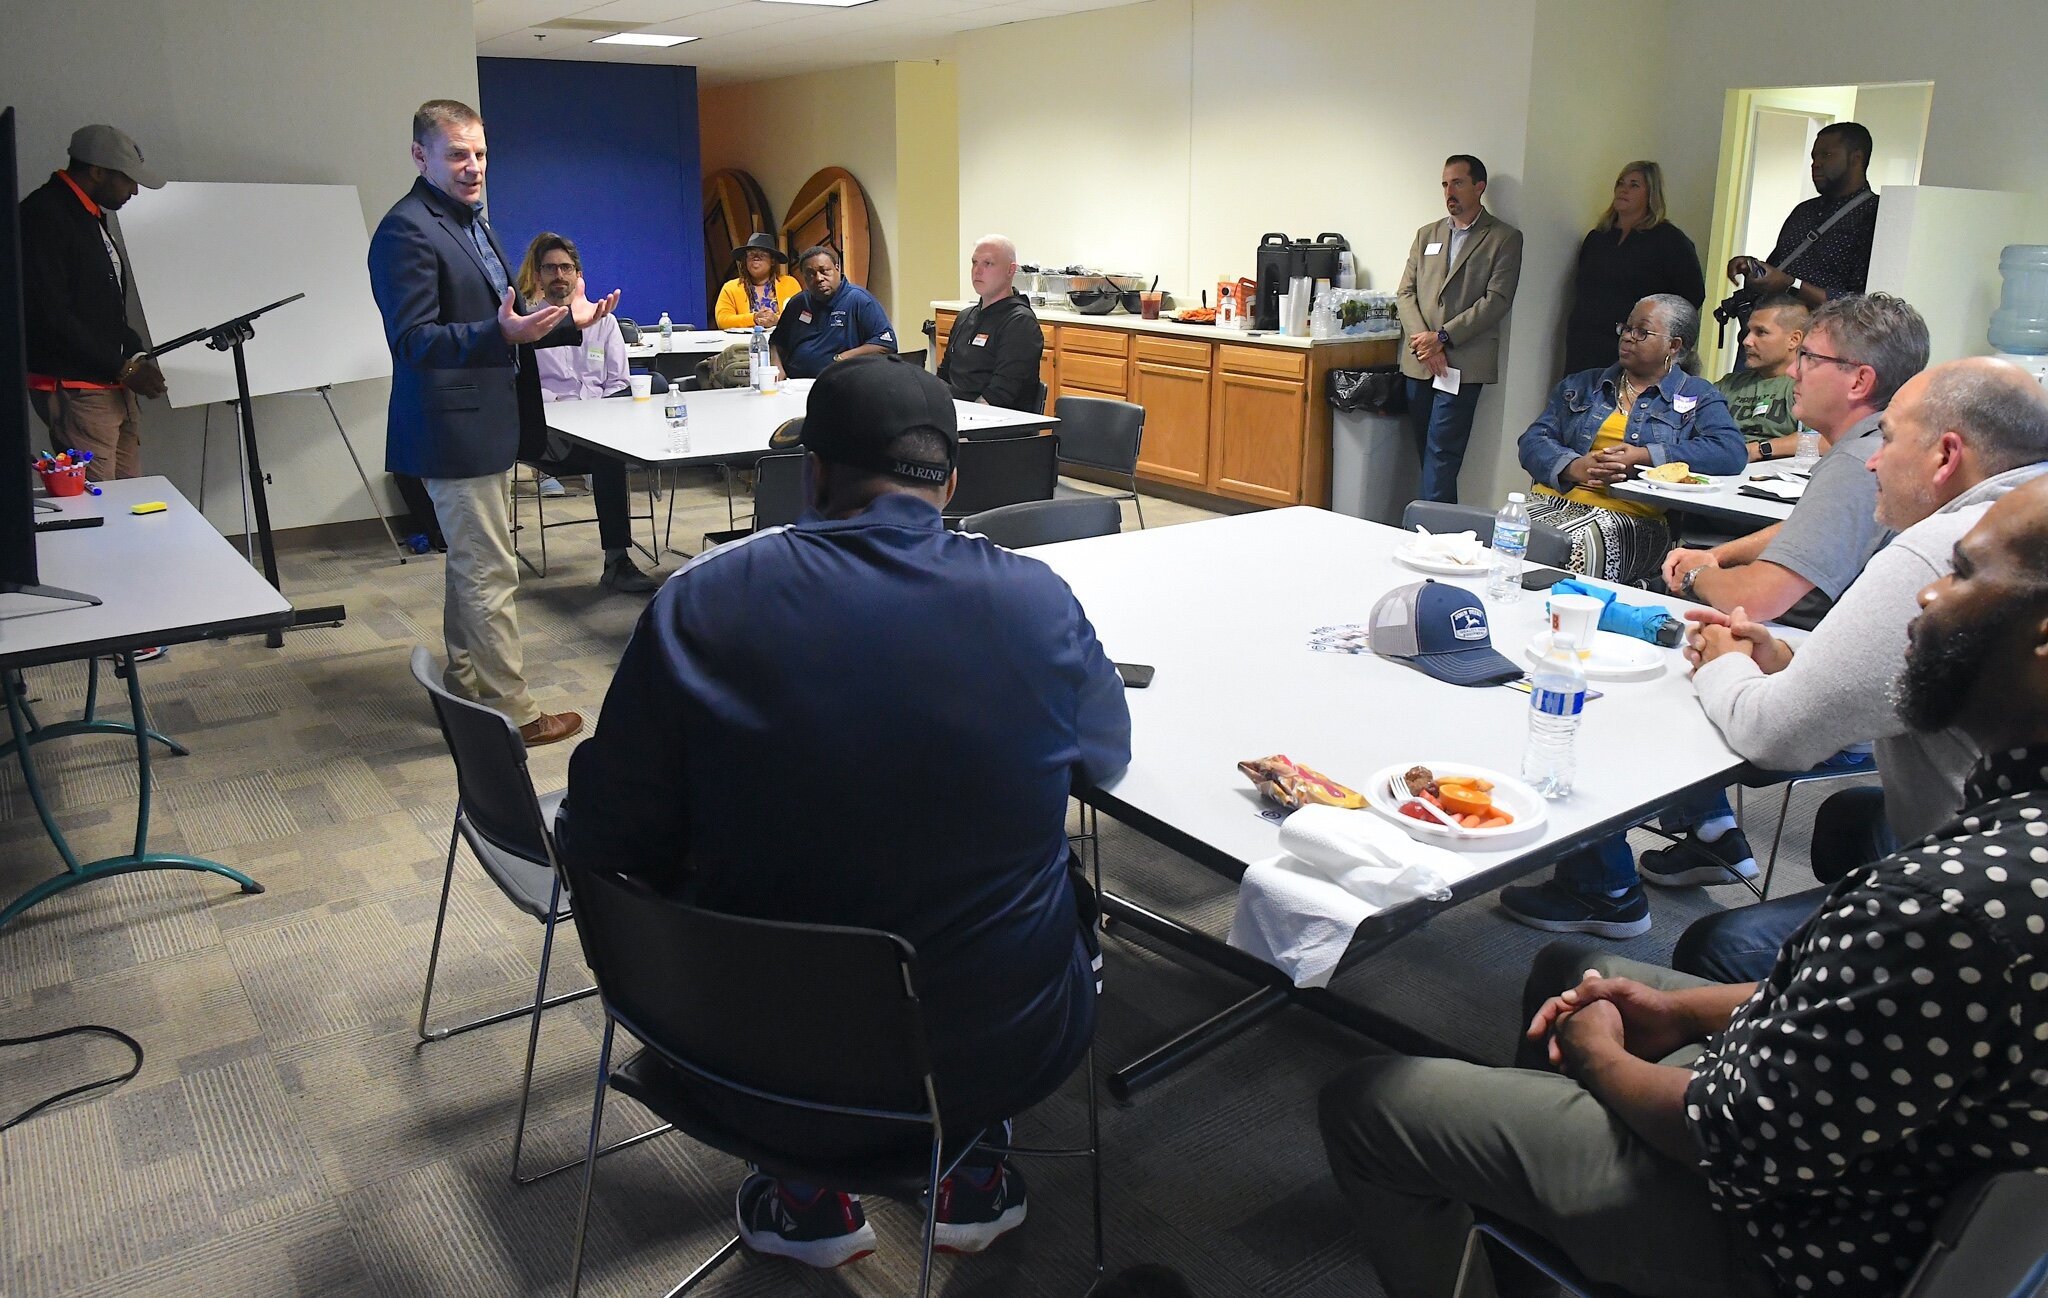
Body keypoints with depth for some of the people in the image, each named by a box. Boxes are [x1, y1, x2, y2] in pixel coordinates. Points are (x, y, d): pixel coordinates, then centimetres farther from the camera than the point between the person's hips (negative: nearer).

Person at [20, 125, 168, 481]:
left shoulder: (90, 217, 18)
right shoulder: (44, 217, -13)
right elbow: (51, 315, -19)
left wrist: (136, 354, 11)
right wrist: (123, 368, -15)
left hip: (111, 385, 9)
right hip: (74, 389, -9)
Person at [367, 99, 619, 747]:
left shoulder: (472, 221, 16)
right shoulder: (406, 231, -15)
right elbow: (413, 339, -23)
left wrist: (566, 322, 9)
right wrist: (502, 333, -36)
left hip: (488, 425, 11)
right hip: (454, 430, -11)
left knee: (472, 566, 19)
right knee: (491, 575, -6)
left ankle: (466, 688, 32)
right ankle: (513, 712, 3)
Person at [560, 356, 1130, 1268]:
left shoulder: (701, 601, -13)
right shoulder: (1038, 601, -11)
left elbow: (604, 841, -7)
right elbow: (1106, 754, 9)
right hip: (1004, 1056, 1)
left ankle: (811, 1199, 34)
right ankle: (970, 1175, 34)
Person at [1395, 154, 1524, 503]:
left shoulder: (1505, 238, 3)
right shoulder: (1427, 235, 18)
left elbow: (1496, 301, -7)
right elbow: (1405, 292, 10)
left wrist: (1442, 338, -13)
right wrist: (1422, 341, -6)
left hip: (1463, 364, -5)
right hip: (1418, 363, 5)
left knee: (1440, 456, -12)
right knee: (1429, 453, 5)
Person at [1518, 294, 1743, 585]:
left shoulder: (1697, 397, 14)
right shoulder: (1583, 385, 24)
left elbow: (1731, 452, -4)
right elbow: (1534, 441, 12)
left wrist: (1645, 457, -13)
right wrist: (1574, 467, -11)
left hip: (1634, 516, -3)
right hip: (1555, 500, 3)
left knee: (1569, 548, -35)